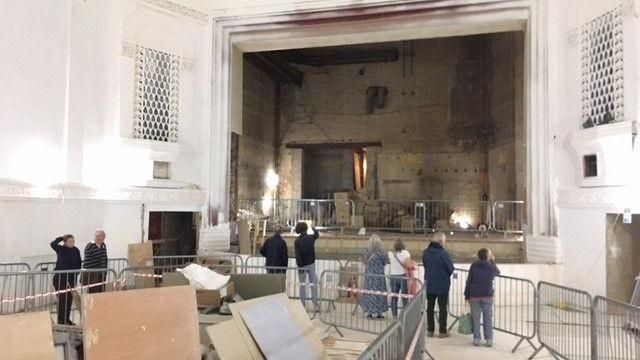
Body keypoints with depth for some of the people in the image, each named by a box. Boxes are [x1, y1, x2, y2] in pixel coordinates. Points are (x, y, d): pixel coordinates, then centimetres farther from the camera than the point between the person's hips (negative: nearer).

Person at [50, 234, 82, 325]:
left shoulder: (76, 250, 3)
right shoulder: (60, 249, -6)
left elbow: (79, 264, 8)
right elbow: (53, 244, -27)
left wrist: (75, 274, 1)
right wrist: (61, 238, -13)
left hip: (71, 278, 4)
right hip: (60, 277, -4)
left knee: (69, 299, 10)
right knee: (62, 299, -1)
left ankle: (67, 319, 22)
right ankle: (61, 320, 9)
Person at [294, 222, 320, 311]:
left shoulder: (297, 241, -11)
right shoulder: (311, 238, -5)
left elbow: (298, 255, -15)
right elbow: (317, 234, 19)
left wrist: (300, 266, -12)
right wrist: (314, 229, 38)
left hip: (302, 265, -1)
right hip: (311, 264, 1)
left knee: (302, 285, 9)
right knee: (313, 284, 8)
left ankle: (303, 305, 12)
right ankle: (316, 305, 9)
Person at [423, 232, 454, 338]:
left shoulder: (426, 252, -3)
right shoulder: (443, 253, -21)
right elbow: (451, 268, -13)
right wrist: (446, 276, 7)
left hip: (430, 284, 4)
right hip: (443, 285, -4)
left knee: (430, 307, 14)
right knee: (442, 308, 9)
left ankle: (430, 330, 19)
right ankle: (442, 331, 14)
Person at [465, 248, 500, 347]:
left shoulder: (473, 266, -2)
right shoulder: (491, 266, -3)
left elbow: (469, 281, -1)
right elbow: (498, 272, 22)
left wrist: (467, 295, 4)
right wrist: (493, 261, 21)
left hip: (474, 296, 0)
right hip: (488, 296, 0)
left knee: (476, 318, 6)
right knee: (488, 319, 7)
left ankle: (476, 339, 9)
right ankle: (489, 340, 8)